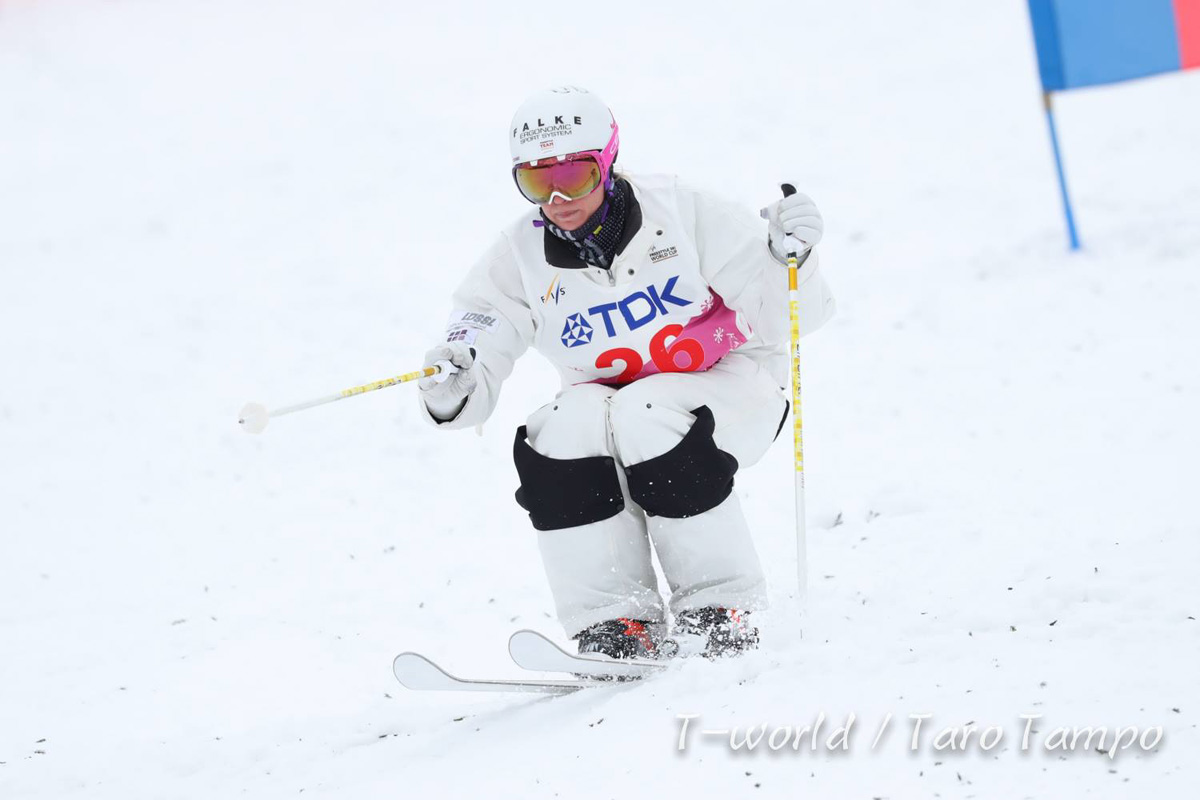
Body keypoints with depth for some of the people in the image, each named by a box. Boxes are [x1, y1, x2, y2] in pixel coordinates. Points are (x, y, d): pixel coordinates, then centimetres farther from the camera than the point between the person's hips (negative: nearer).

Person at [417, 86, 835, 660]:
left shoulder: (680, 213, -15)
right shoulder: (519, 258, -8)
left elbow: (787, 316, -12)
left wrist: (787, 257, -33)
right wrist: (451, 396, -35)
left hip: (725, 384, -3)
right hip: (607, 402, 3)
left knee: (648, 419, -34)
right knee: (559, 431, -29)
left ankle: (721, 612, -20)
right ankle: (615, 623, -22)